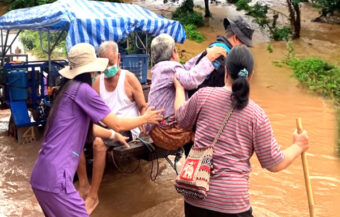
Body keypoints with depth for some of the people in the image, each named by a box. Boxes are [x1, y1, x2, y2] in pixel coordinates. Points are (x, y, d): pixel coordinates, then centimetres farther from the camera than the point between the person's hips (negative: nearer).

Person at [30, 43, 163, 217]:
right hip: (54, 177, -9)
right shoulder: (82, 89, -13)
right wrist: (145, 118, 7)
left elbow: (88, 128, 24)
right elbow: (117, 124, -8)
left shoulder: (70, 88, 14)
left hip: (44, 174, 9)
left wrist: (113, 135, 34)